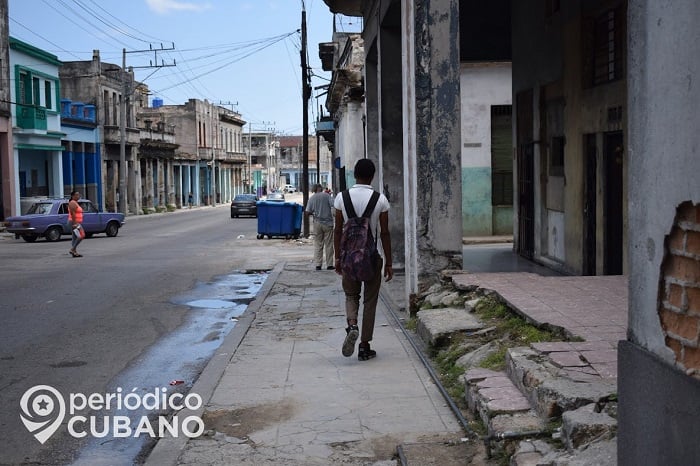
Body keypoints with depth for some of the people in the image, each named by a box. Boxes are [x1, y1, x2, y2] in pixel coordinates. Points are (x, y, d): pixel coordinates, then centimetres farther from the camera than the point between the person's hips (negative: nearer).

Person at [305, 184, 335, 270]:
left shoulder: (312, 198, 1)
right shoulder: (326, 195, -5)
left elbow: (307, 213, -2)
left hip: (317, 223, 2)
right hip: (328, 223, -2)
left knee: (317, 245, 7)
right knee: (328, 245, 5)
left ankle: (318, 265, 3)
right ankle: (329, 265, 6)